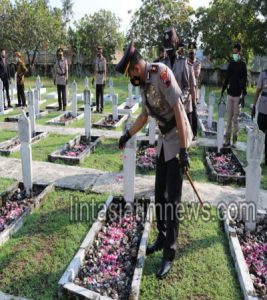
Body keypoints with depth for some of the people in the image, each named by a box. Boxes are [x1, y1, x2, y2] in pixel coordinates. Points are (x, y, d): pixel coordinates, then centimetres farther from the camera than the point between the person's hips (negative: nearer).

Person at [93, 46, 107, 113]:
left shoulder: (103, 59, -8)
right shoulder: (96, 59, 14)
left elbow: (105, 70, -13)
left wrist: (104, 78, -20)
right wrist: (94, 77, 20)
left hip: (102, 79, -7)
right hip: (97, 78, 7)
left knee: (101, 94, -4)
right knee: (97, 94, 8)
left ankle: (101, 108, 2)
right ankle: (97, 107, 15)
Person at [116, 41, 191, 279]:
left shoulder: (162, 73, -20)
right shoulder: (143, 82, 6)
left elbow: (178, 110, -24)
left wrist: (183, 150, -24)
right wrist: (128, 135, 23)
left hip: (177, 138, -8)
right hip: (163, 139, 8)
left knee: (172, 198, -4)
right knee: (159, 193, 14)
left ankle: (169, 253, 9)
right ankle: (162, 238, 32)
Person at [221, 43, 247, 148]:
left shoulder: (243, 64, -3)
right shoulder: (231, 64, 11)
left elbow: (244, 80, -7)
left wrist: (244, 94, -14)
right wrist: (222, 91, 10)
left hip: (237, 95, -4)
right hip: (230, 94, 5)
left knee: (235, 118, -1)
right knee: (229, 118, 6)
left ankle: (234, 140, 5)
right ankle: (227, 139, 12)